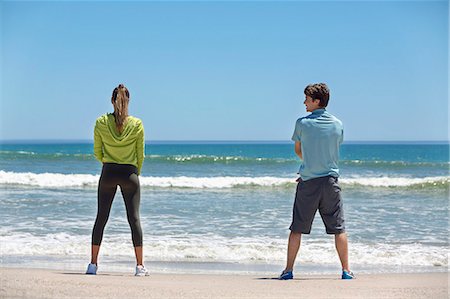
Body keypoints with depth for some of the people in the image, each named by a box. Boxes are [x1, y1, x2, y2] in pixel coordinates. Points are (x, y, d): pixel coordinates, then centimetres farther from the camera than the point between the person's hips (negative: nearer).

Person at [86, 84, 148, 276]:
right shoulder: (137, 124, -6)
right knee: (134, 218, 3)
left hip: (108, 174, 1)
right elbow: (140, 155, 0)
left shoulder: (101, 122, -4)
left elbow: (97, 153, 4)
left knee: (101, 218, 8)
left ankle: (93, 264, 7)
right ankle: (140, 266, 2)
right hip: (129, 174, -1)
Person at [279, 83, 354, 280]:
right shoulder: (337, 124, 3)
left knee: (297, 228, 5)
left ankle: (288, 270, 6)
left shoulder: (302, 123, -6)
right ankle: (346, 270, 8)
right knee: (338, 228, 7)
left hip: (308, 182, -2)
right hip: (330, 181, 2)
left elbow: (298, 151, 8)